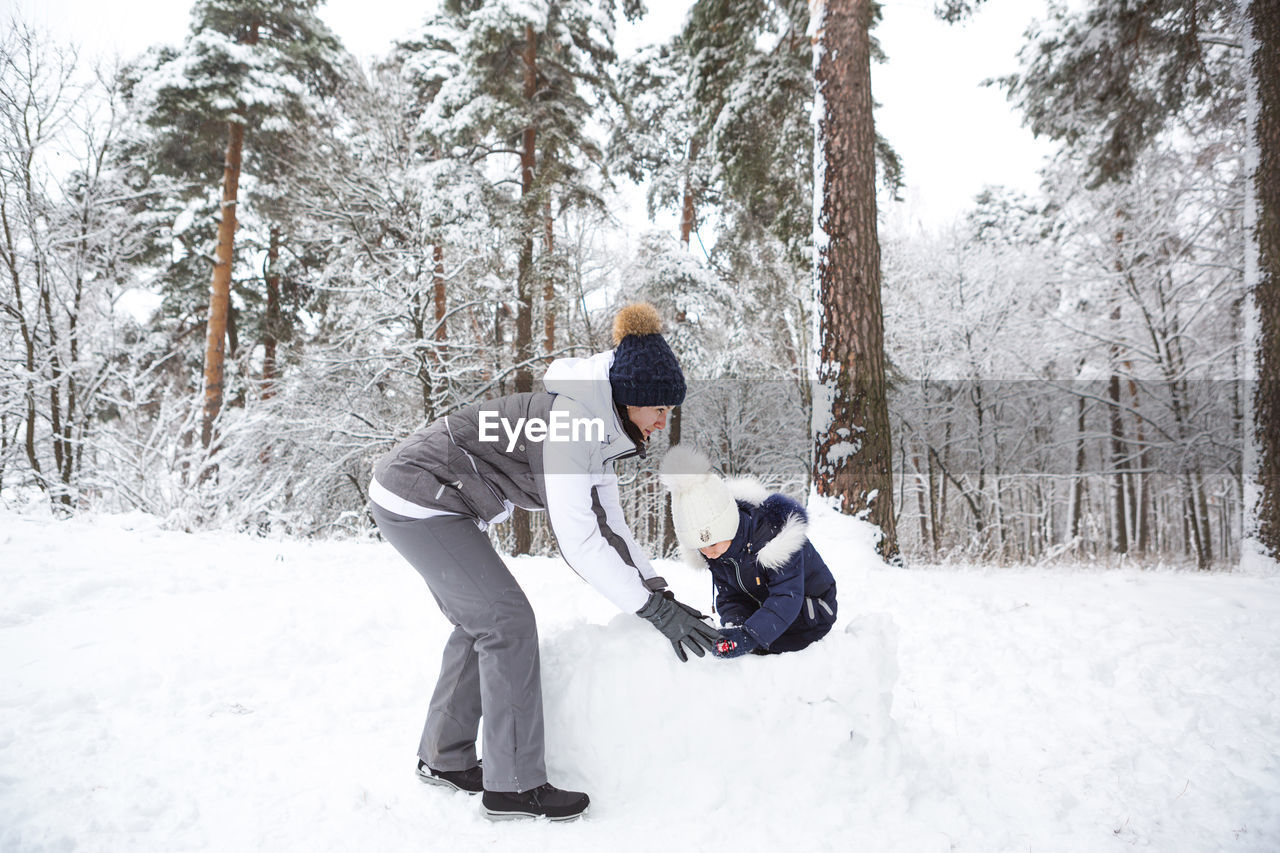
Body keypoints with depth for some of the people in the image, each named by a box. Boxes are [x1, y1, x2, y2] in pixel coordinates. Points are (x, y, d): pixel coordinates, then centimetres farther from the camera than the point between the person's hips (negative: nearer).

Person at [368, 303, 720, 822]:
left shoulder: (600, 431, 5)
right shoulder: (568, 416, -26)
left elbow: (608, 526, 8)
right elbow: (577, 540, -30)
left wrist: (659, 590, 1)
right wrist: (653, 607, -26)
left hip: (431, 504, 10)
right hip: (416, 497, -10)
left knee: (480, 623, 14)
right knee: (508, 621, -9)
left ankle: (445, 759, 29)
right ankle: (514, 787, 0)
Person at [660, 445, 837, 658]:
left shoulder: (773, 531, -36)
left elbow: (787, 597, -40)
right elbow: (729, 598, -8)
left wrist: (749, 635, -53)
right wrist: (734, 626, -32)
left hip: (809, 611, -6)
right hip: (763, 608, 7)